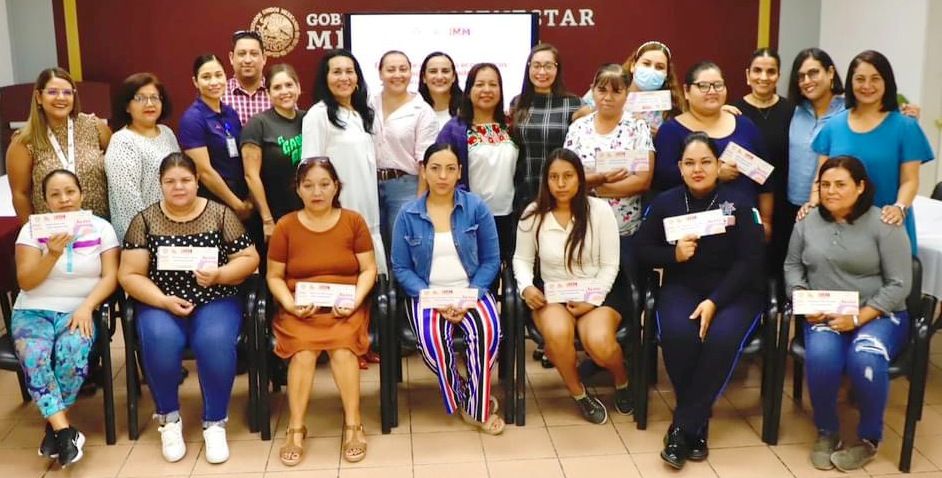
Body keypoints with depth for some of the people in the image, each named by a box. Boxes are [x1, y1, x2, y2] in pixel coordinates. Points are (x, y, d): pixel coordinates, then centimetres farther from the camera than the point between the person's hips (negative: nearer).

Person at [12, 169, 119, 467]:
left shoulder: (100, 228, 5)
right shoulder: (32, 229, 5)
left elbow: (110, 276, -2)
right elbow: (25, 282, -2)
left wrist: (87, 307, -18)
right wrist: (53, 254, -18)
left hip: (79, 310, -1)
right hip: (33, 311, 1)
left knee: (73, 350, -34)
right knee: (33, 355, -32)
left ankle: (55, 426, -16)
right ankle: (65, 431, -30)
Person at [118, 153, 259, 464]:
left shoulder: (220, 214, 2)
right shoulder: (144, 220, 3)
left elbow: (249, 259, 3)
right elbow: (129, 275, 0)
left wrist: (219, 275, -16)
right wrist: (164, 301, -15)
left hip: (215, 301, 0)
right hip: (160, 304, 1)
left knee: (215, 342, -31)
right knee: (160, 341, -31)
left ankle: (215, 423, -11)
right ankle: (168, 418, -7)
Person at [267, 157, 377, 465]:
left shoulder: (354, 221, 6)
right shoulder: (285, 226, 6)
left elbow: (368, 269, 4)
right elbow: (274, 276, 7)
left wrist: (356, 299, -13)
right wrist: (289, 304, -11)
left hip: (345, 307, 0)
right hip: (300, 309, 0)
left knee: (342, 346, -31)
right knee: (303, 349, -30)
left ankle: (353, 425, -19)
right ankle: (296, 430, -20)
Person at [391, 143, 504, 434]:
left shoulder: (476, 207, 1)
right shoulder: (408, 215, 1)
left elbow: (491, 260, 2)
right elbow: (401, 268, 1)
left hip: (471, 291, 0)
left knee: (488, 329, -32)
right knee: (432, 338, -32)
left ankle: (478, 406, -10)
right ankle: (462, 398, -3)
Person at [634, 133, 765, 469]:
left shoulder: (739, 203, -2)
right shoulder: (665, 202, 5)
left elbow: (750, 260, -7)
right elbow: (642, 250, 9)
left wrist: (714, 301, -19)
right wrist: (674, 255, -13)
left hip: (735, 291, -1)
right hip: (682, 287, 2)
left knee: (722, 337, -34)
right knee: (677, 333, -32)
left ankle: (682, 427, -20)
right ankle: (698, 424, -11)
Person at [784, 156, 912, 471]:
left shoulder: (884, 225, -6)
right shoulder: (808, 222, 5)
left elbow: (899, 285, -8)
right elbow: (792, 266, 15)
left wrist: (858, 318, -18)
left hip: (878, 314, -2)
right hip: (823, 314, 2)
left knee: (864, 359, -34)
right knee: (821, 356, -32)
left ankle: (869, 439, -7)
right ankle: (826, 432, -5)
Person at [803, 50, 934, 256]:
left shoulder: (905, 126, 0)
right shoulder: (834, 125, 7)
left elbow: (909, 180, -2)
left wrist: (900, 207, -21)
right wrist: (814, 201, -10)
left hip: (885, 225, -2)